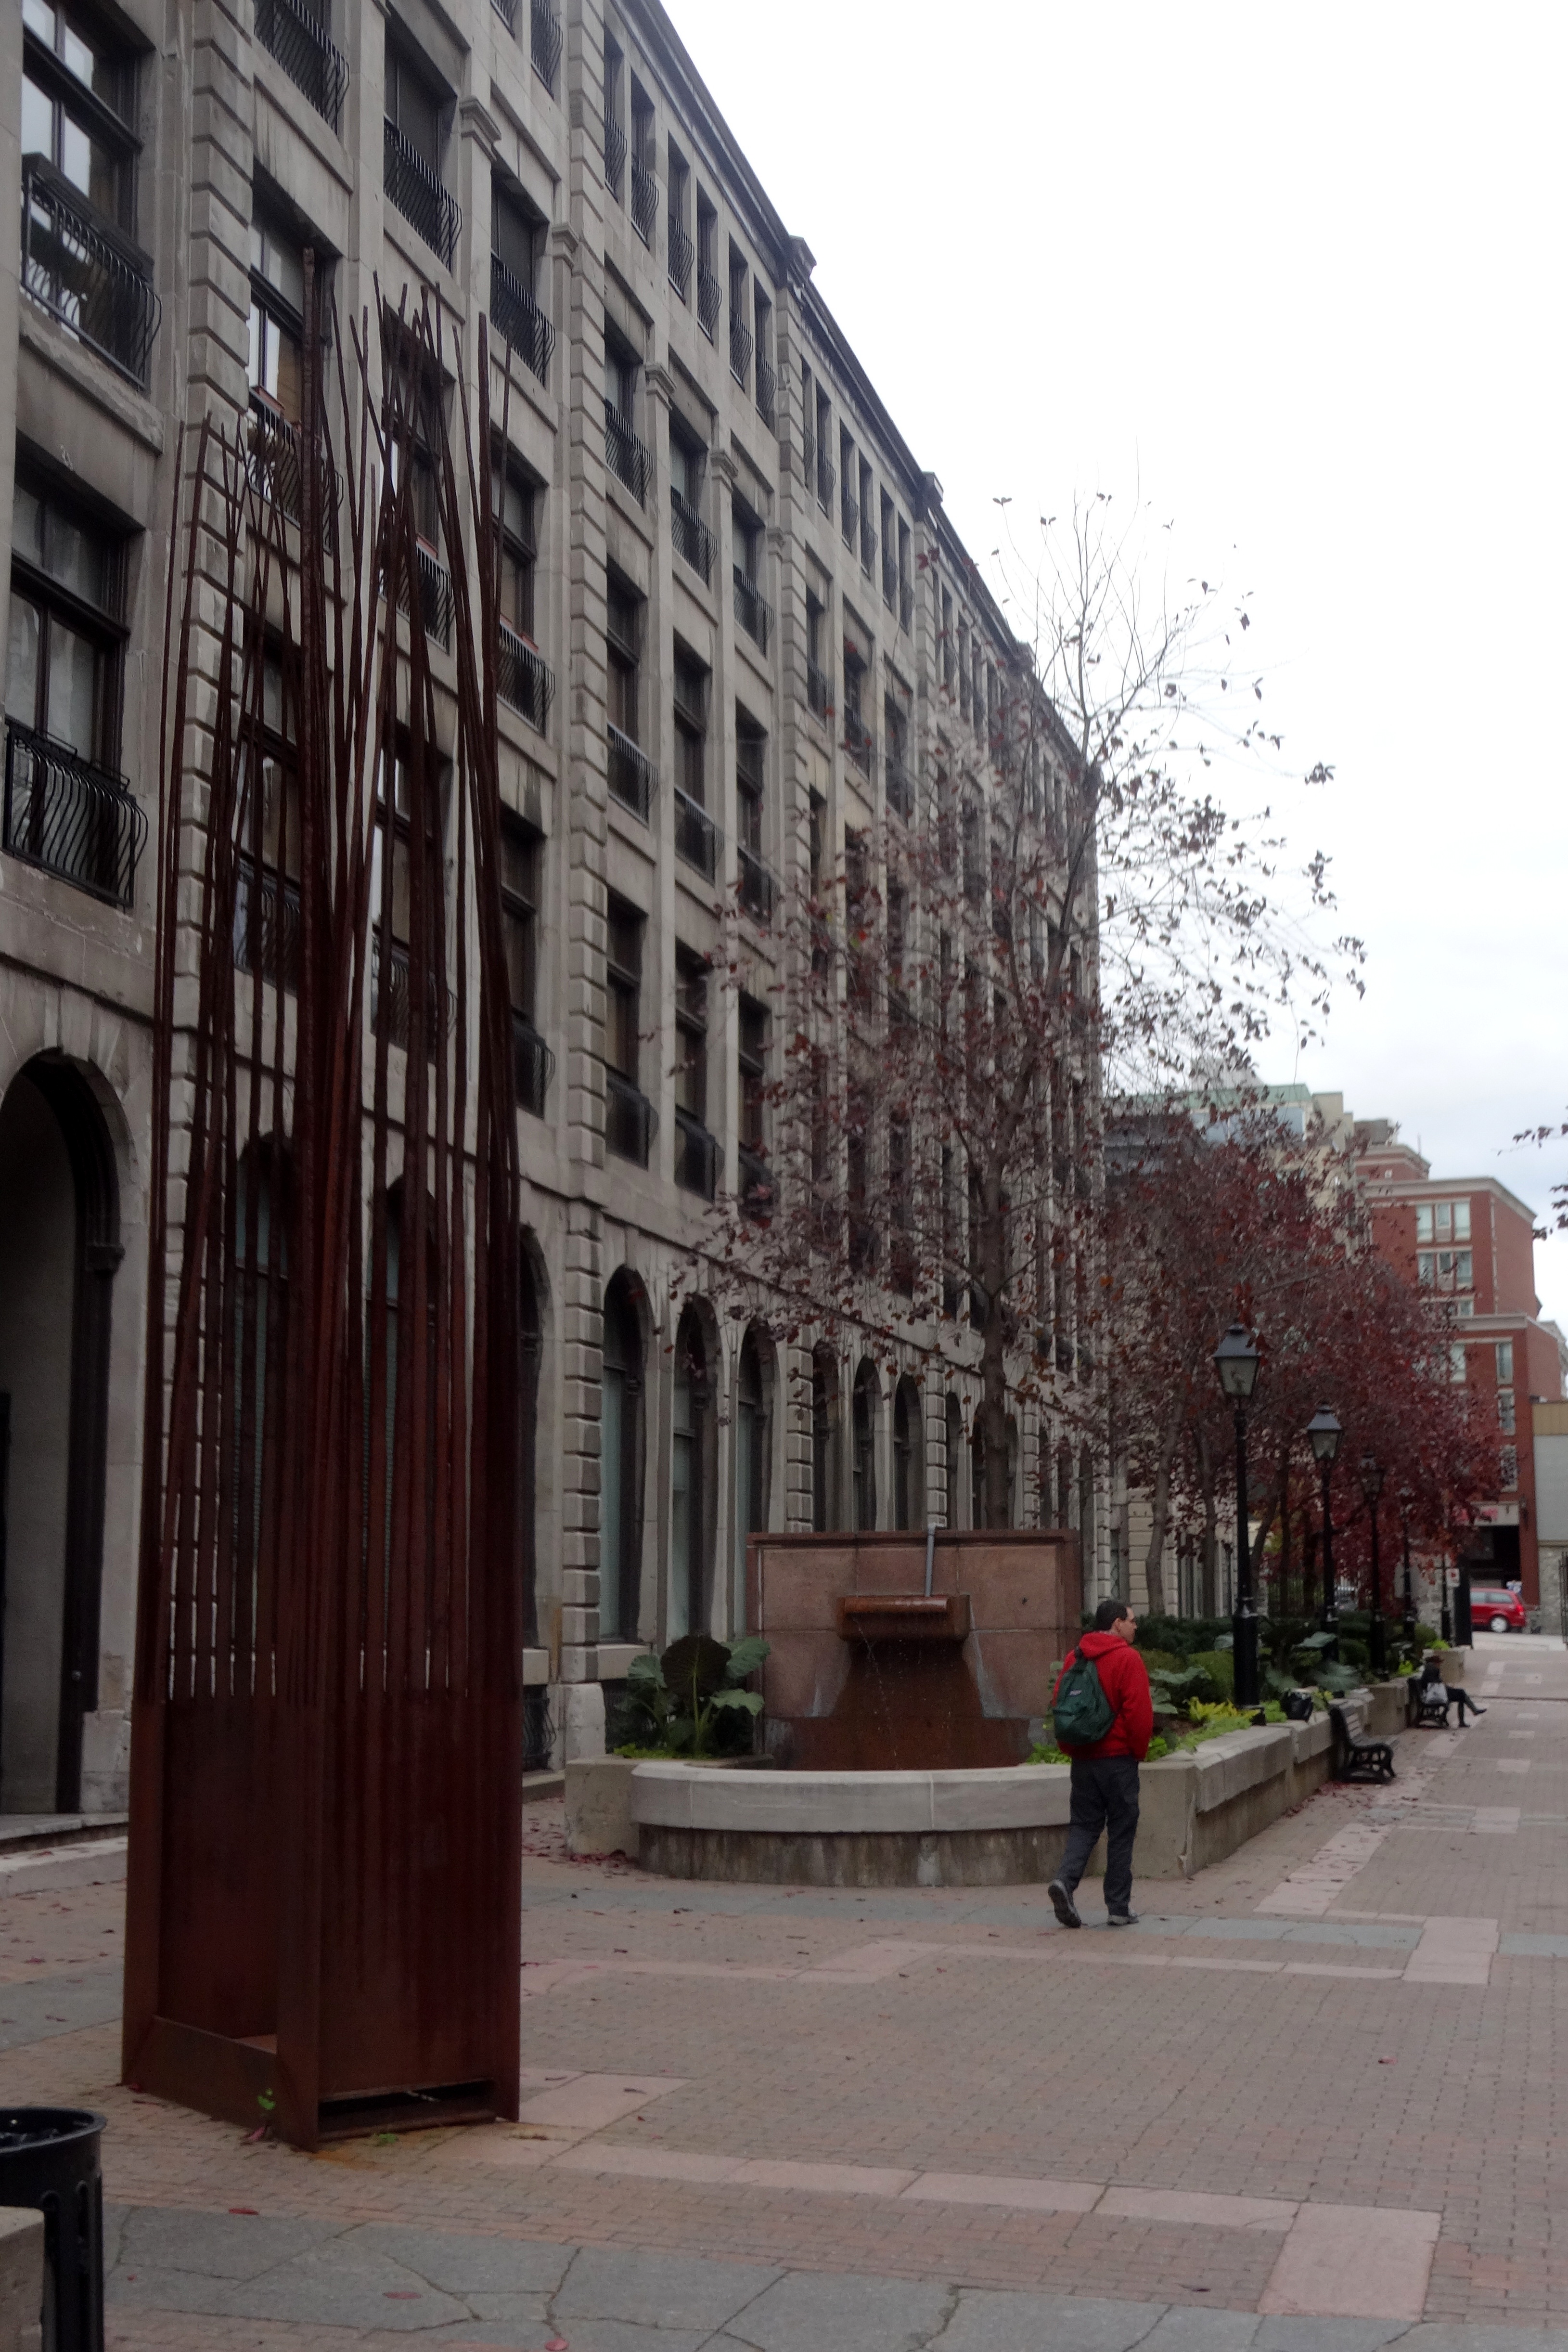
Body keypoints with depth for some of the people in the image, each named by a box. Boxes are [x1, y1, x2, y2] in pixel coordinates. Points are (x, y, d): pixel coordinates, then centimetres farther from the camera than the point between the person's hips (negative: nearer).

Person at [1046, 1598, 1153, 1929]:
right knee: (1121, 1831, 4)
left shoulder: (1074, 1658, 9)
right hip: (1118, 1759, -5)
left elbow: (1058, 1704, 11)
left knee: (1083, 1825, 11)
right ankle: (1119, 1908, 7)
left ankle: (1065, 1880, -12)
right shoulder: (1127, 1659, -11)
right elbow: (1139, 1712, -15)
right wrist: (1139, 1751, -1)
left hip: (1082, 1759, 5)